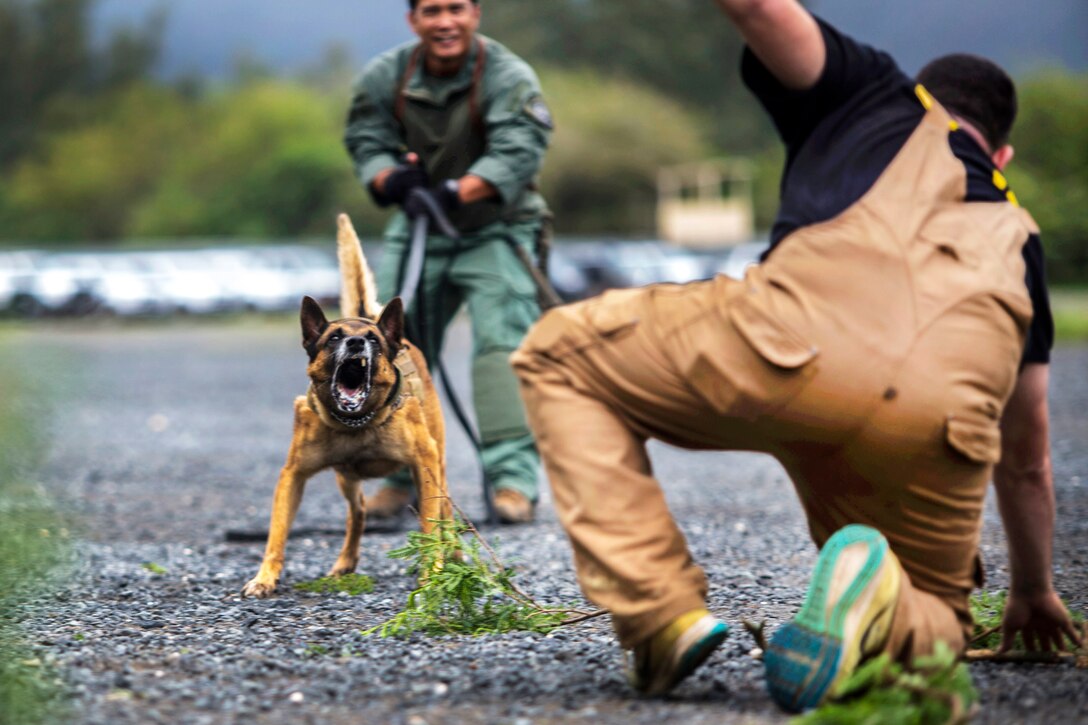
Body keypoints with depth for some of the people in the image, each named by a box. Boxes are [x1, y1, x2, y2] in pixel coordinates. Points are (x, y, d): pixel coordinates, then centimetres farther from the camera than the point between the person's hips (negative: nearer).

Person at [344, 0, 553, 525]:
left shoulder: (509, 78, -16)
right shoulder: (384, 77, -4)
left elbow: (516, 153, -28)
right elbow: (366, 142, -3)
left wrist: (456, 193, -43)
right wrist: (393, 178, -28)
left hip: (495, 231, -4)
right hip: (417, 231, 4)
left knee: (501, 344, -18)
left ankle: (513, 479, -19)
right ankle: (401, 476, 13)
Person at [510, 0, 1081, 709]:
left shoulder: (880, 97, 34)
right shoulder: (1014, 233, 42)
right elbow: (1026, 459, 48)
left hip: (799, 349, -3)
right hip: (937, 429, 3)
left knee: (559, 356, 22)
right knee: (930, 620, 30)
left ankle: (664, 620, 4)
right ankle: (873, 603, -10)